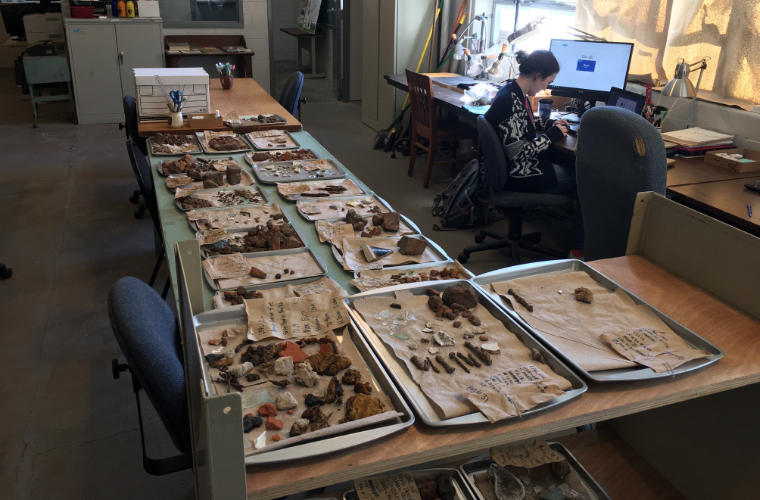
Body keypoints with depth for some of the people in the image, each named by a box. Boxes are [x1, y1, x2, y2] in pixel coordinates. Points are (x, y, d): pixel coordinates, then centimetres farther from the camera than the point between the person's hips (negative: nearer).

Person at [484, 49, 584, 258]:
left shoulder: (518, 94, 5)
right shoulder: (510, 101, -25)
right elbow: (517, 152, -28)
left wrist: (550, 123, 11)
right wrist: (551, 136, -16)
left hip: (522, 165, 10)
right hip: (518, 175, -10)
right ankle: (579, 250, 9)